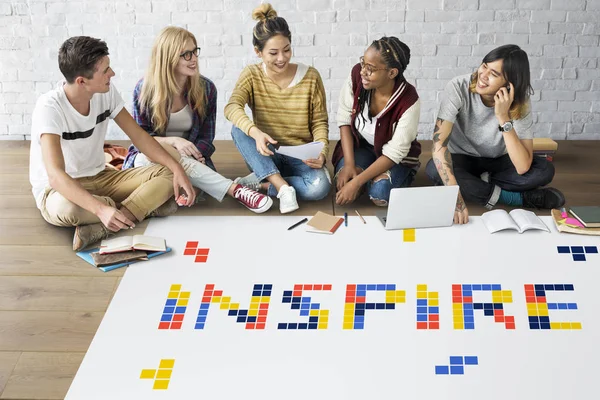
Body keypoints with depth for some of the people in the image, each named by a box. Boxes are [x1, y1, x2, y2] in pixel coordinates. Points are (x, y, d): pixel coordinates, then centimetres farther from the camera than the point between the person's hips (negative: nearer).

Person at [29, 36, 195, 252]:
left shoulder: (107, 92, -8)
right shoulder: (50, 107, -27)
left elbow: (138, 135, 0)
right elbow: (56, 175, -36)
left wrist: (177, 168, -14)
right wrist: (102, 209, -50)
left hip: (99, 178, 6)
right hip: (57, 188, -6)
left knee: (167, 175, -14)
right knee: (67, 208, -43)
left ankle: (101, 229, -28)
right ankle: (146, 206, -19)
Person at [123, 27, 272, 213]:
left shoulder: (205, 88, -3)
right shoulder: (144, 89, -8)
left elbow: (206, 138, -1)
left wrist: (192, 159, -23)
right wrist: (173, 141, -25)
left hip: (189, 161, 1)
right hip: (148, 158, -1)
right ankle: (235, 190, -44)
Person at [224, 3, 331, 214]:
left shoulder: (310, 76, -8)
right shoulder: (251, 75, -7)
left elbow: (319, 122, -3)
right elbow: (232, 107, -25)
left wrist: (321, 153, -23)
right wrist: (255, 132, -45)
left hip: (301, 157, -1)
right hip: (267, 157, 1)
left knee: (319, 187, -33)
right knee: (239, 129, -29)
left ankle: (261, 184, -15)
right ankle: (283, 187, -31)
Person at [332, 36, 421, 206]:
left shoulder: (409, 101, -31)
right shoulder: (357, 75, -24)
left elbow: (393, 153, -26)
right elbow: (345, 118, -12)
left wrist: (357, 182, -31)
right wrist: (349, 164, -20)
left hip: (396, 158, -2)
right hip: (359, 144, 3)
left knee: (380, 194, -28)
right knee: (342, 183, -25)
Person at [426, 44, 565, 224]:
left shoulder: (520, 101, -21)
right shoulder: (459, 87, -26)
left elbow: (523, 168, -29)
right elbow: (439, 142, -35)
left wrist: (503, 118, -36)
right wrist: (455, 196, -46)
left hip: (496, 162, 1)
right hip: (461, 160, 0)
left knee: (544, 170, -24)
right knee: (434, 169, -35)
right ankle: (520, 198, -24)